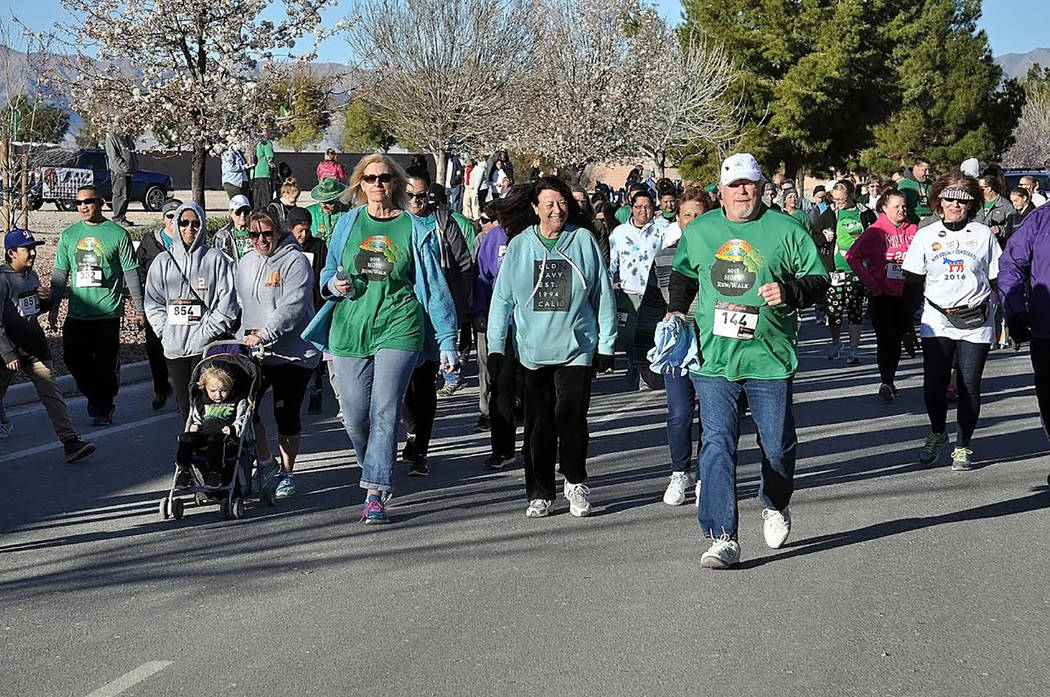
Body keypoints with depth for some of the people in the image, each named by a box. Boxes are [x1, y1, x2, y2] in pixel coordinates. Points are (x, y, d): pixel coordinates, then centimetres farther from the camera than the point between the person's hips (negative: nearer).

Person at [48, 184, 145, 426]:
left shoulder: (118, 234, -1)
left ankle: (103, 408, 15)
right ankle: (96, 398, 26)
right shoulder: (69, 235, 9)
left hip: (108, 313, -4)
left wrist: (139, 308, -1)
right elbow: (60, 274, 13)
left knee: (106, 363, -1)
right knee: (74, 360, 4)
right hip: (77, 313, 4)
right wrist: (53, 308, 10)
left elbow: (131, 273, 1)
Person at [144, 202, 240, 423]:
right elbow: (153, 303, 10)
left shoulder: (215, 259, 2)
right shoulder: (163, 261, 11)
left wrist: (207, 331, -10)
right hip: (174, 347, 4)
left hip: (206, 346, -4)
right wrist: (166, 332, -3)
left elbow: (228, 301, -2)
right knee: (183, 402, 8)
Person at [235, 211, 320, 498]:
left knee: (286, 414, 1)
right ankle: (265, 461, 16)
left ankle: (287, 472, 18)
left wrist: (264, 334, -26)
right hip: (253, 351, 6)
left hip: (292, 352, -6)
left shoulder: (295, 261, -9)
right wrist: (245, 334, 14)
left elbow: (293, 307, -19)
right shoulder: (246, 263, 13)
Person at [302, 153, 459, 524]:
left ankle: (375, 494, -12)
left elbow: (434, 286, 6)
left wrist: (447, 340, 2)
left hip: (398, 327, -3)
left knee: (385, 412, -13)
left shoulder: (415, 229, 5)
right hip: (350, 327, 3)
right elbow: (329, 272, 23)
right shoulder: (348, 223, 12)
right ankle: (376, 473, 27)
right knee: (355, 418, 1)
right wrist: (333, 285, -2)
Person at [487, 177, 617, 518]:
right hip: (533, 349, 1)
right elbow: (502, 298, 8)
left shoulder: (584, 240, 3)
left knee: (571, 415, -9)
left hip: (577, 346, -1)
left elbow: (603, 294, 7)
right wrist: (496, 346, 3)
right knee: (538, 423, 4)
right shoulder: (519, 246, 6)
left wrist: (606, 344, 5)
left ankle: (575, 482, 12)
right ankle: (540, 493, 13)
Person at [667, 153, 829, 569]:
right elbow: (682, 275, 25)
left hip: (769, 358, -1)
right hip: (712, 359, 1)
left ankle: (776, 507, 40)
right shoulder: (698, 232, 9)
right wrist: (676, 311, 9)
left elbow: (818, 279, 4)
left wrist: (789, 292, -14)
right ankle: (723, 539, -7)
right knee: (717, 445, -7)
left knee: (778, 444, 9)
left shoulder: (786, 230, 1)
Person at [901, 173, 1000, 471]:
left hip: (975, 323, -1)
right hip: (937, 322, 1)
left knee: (969, 387, 0)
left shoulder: (983, 234, 5)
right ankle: (937, 434, 23)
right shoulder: (925, 236, 7)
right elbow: (912, 282, 9)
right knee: (933, 385, -4)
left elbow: (997, 279, 10)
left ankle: (963, 446, 15)